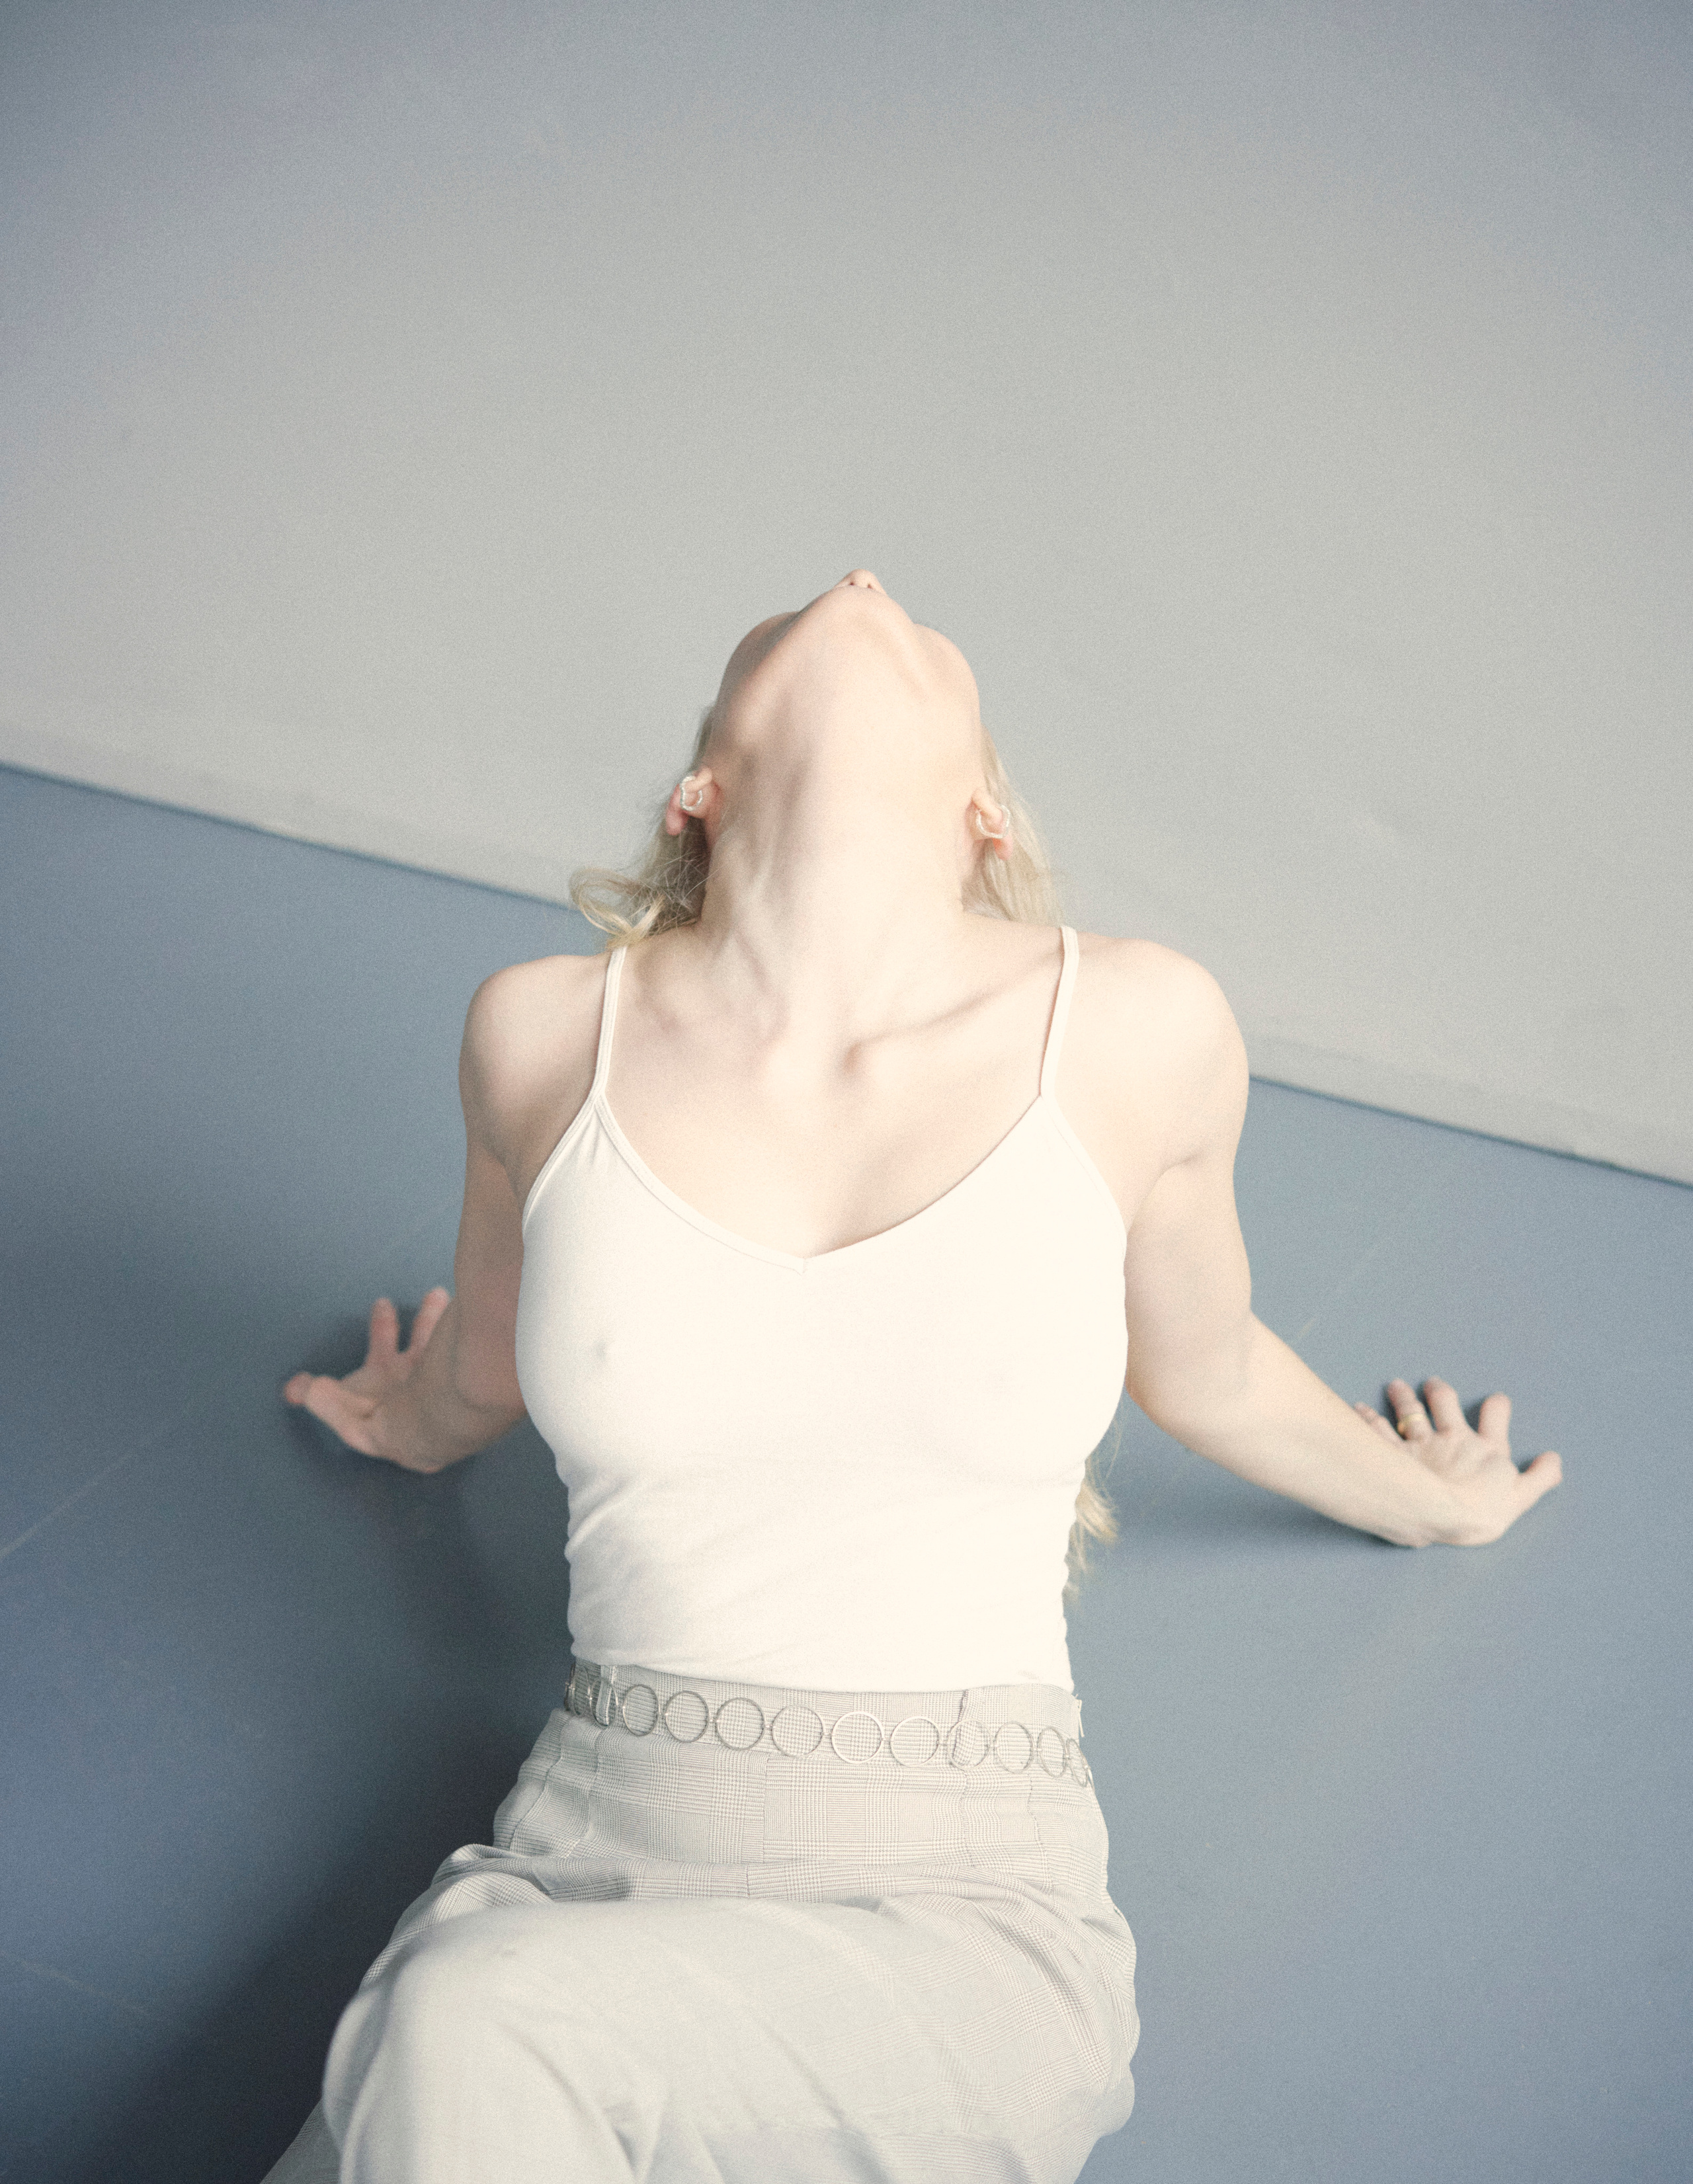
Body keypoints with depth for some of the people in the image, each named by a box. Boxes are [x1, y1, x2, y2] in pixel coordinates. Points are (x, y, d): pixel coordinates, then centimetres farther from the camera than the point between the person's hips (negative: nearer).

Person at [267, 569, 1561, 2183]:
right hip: (590, 1866, 1)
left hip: (968, 1916, -1)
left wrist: (1417, 1499, 35)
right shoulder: (545, 1035, -1)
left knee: (465, 2039, -29)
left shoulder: (1135, 1033, -5)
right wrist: (410, 1429, 44)